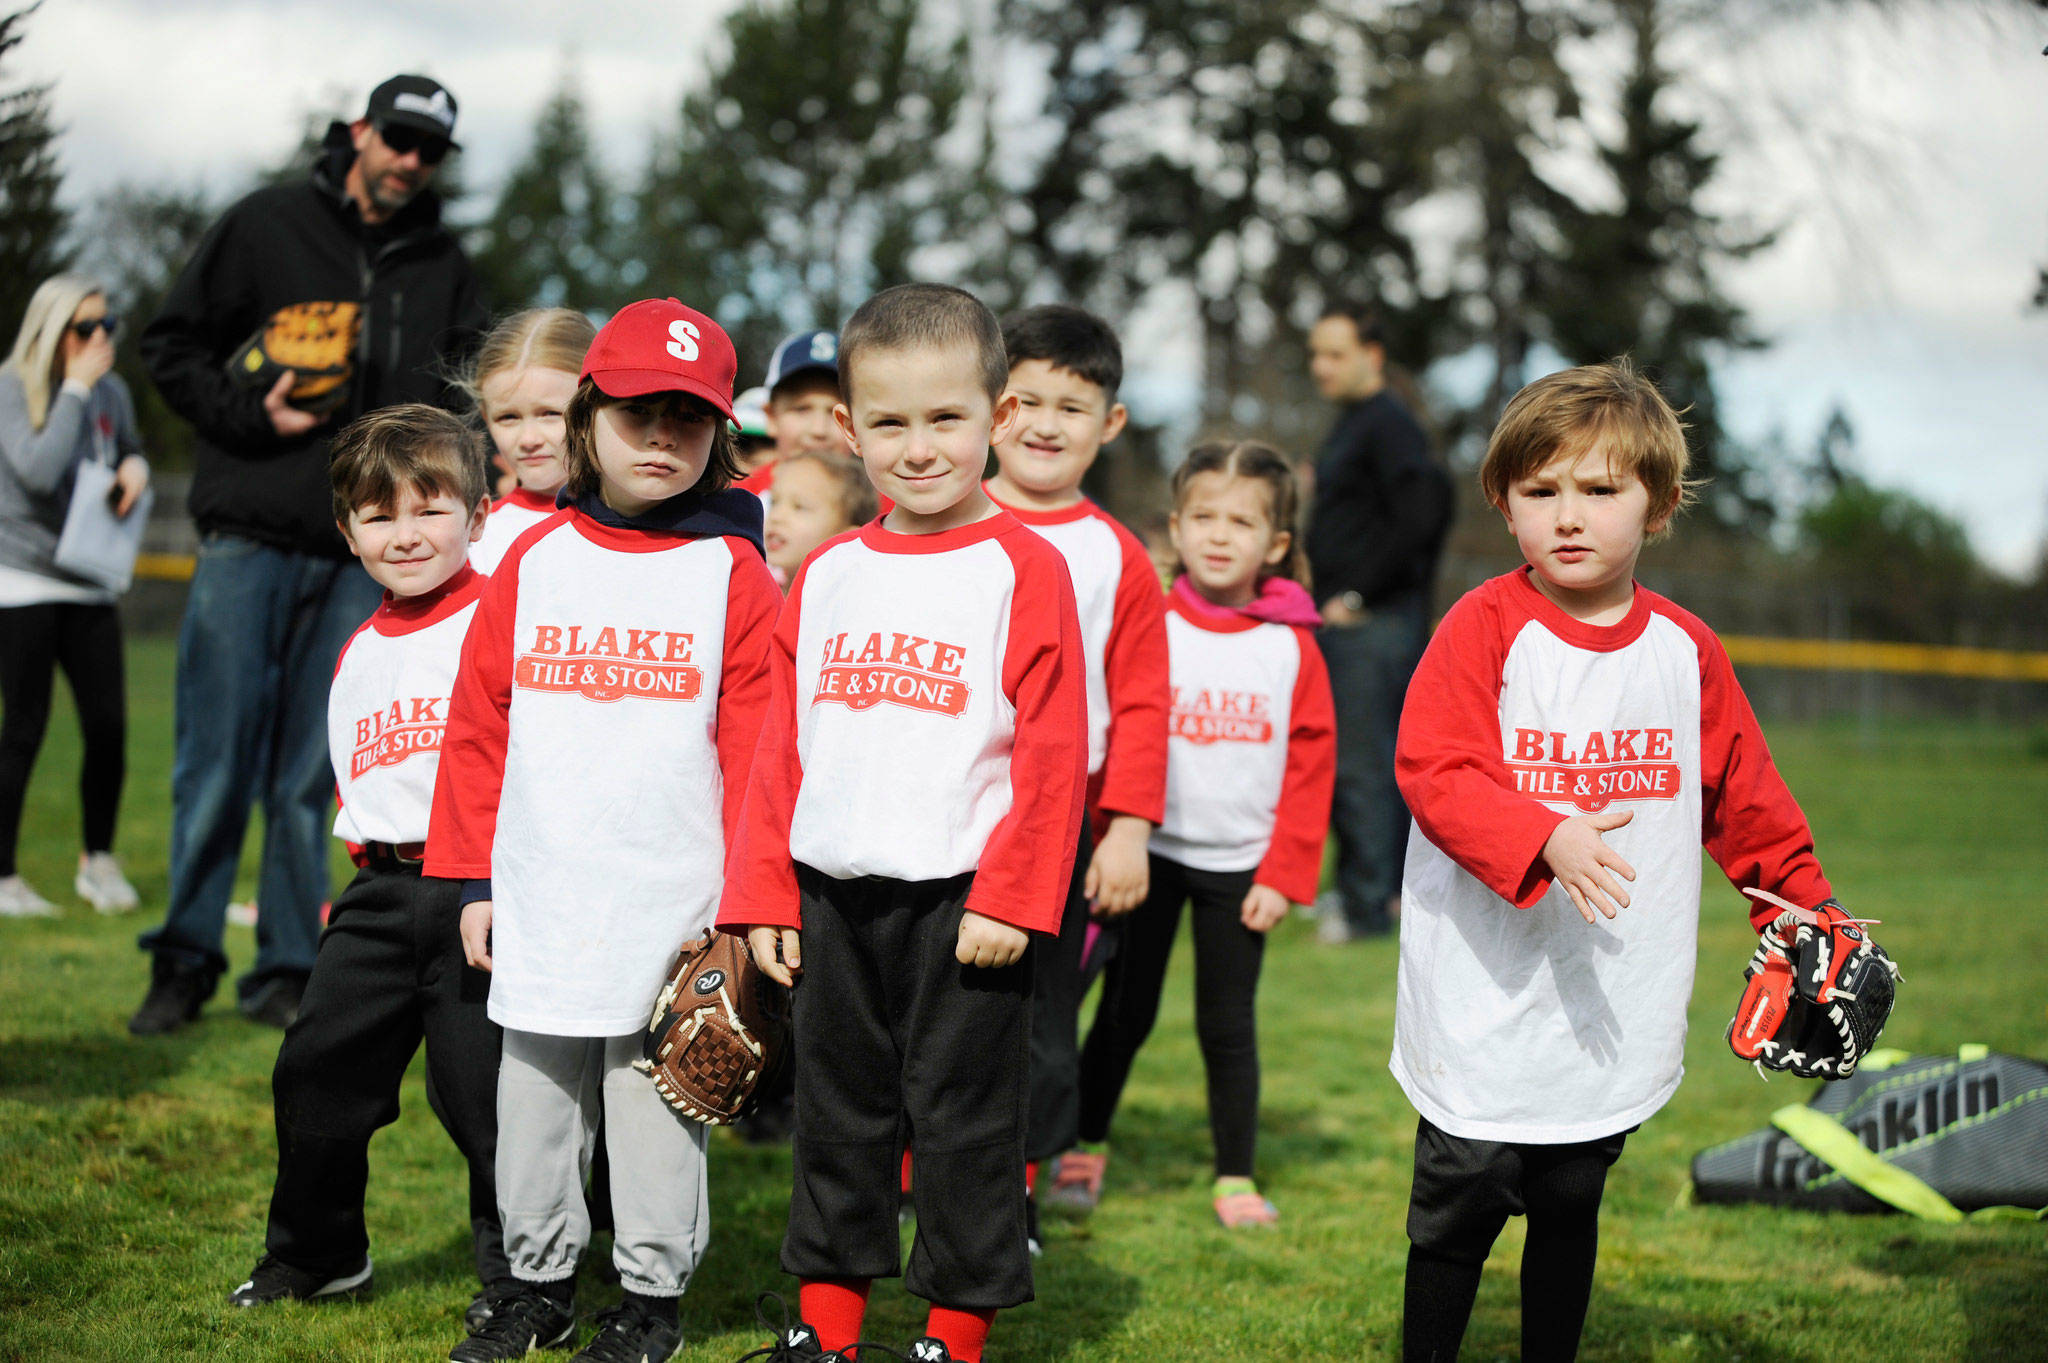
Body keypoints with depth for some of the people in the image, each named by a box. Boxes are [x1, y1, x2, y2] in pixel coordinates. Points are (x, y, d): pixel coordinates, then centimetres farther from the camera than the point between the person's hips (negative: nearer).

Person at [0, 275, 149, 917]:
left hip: (90, 585, 5)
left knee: (108, 725, -1)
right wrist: (76, 388, -18)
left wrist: (135, 467, 0)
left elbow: (130, 451, 25)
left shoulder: (112, 391, 6)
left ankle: (99, 862, 16)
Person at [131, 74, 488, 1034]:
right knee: (217, 762, -4)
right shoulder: (267, 227, 4)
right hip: (247, 541, -2)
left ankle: (287, 973, 9)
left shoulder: (442, 268, 14)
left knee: (312, 775, 3)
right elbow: (172, 344, 5)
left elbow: (468, 394, 20)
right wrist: (248, 418, -8)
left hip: (360, 556, 2)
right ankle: (185, 963, 6)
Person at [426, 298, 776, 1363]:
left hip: (676, 906, -3)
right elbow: (478, 728, 8)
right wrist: (474, 879, 6)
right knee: (534, 1102, 13)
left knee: (658, 1104, 7)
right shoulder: (533, 563, 5)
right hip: (540, 904, 3)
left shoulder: (733, 571, -3)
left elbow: (757, 747, -4)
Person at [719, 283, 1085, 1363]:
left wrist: (1009, 901, -15)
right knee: (837, 1111, 14)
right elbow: (781, 747, 12)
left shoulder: (1022, 568, -6)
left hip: (961, 902, -5)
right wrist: (765, 898, 8)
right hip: (834, 899, 5)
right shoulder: (826, 576, 9)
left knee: (964, 1114, 4)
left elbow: (1051, 751, -10)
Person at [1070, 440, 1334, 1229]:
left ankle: (1236, 1177, 16)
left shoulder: (1292, 647, -3)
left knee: (1228, 1024, 6)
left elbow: (1311, 764, -1)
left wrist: (1284, 873, -4)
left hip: (1239, 866, 0)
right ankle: (1084, 1149, 25)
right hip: (1151, 854, 0)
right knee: (1125, 1013, 8)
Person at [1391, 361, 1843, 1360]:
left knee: (1571, 1211, 16)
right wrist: (1545, 840, -33)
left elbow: (1744, 796, 15)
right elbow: (1435, 771, -19)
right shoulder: (1486, 626, -9)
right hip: (1486, 1006, -4)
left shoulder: (1686, 649, 4)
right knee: (1455, 1218, 4)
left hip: (1613, 1013, 4)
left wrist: (1801, 904, 14)